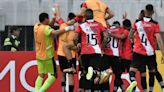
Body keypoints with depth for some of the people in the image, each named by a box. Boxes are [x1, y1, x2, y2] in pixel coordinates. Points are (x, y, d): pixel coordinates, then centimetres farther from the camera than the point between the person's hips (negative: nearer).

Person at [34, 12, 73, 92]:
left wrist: (54, 18, 5)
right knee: (53, 75, 1)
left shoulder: (36, 26, 4)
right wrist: (66, 29, -27)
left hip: (39, 55, 7)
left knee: (41, 75, 14)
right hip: (48, 56, -7)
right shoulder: (45, 28, -19)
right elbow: (55, 33, -34)